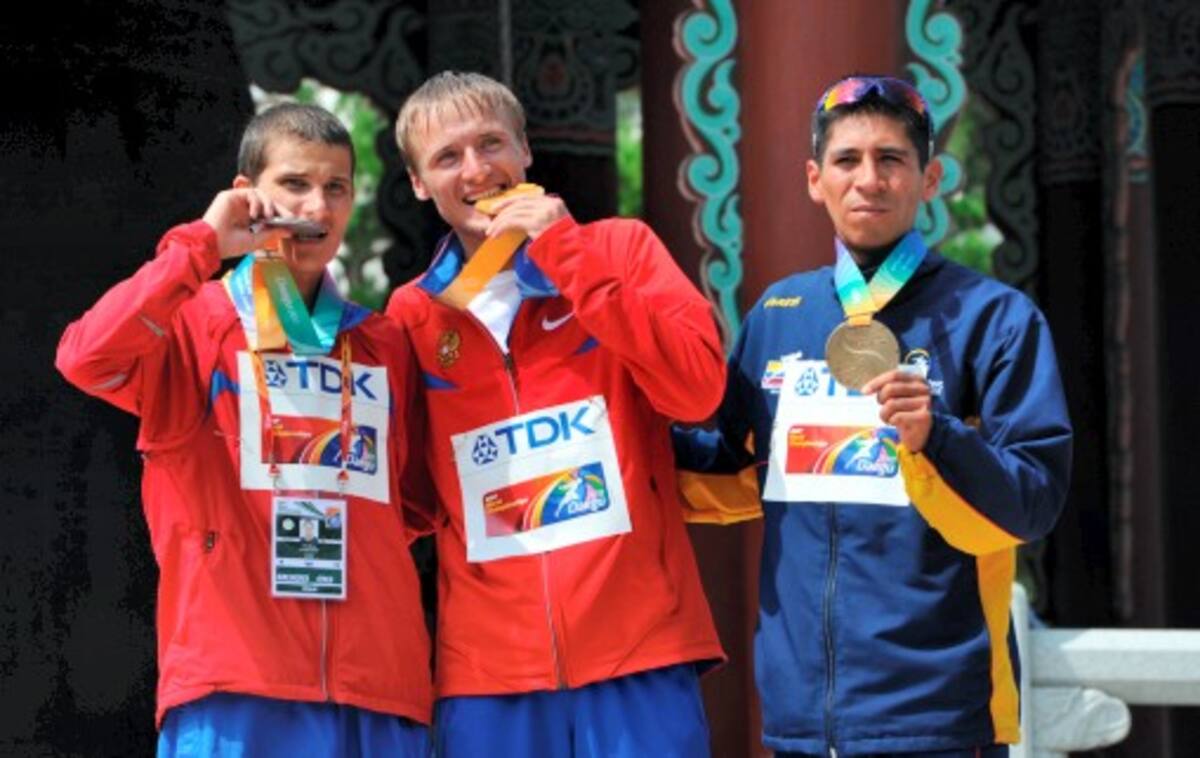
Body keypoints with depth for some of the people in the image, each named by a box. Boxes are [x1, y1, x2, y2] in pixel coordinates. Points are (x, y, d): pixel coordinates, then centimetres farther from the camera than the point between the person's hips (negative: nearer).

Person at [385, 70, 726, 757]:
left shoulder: (621, 248, 7)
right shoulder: (412, 315, 11)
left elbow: (698, 391, -9)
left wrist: (565, 254, -8)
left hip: (638, 653, -2)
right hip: (486, 672, 2)